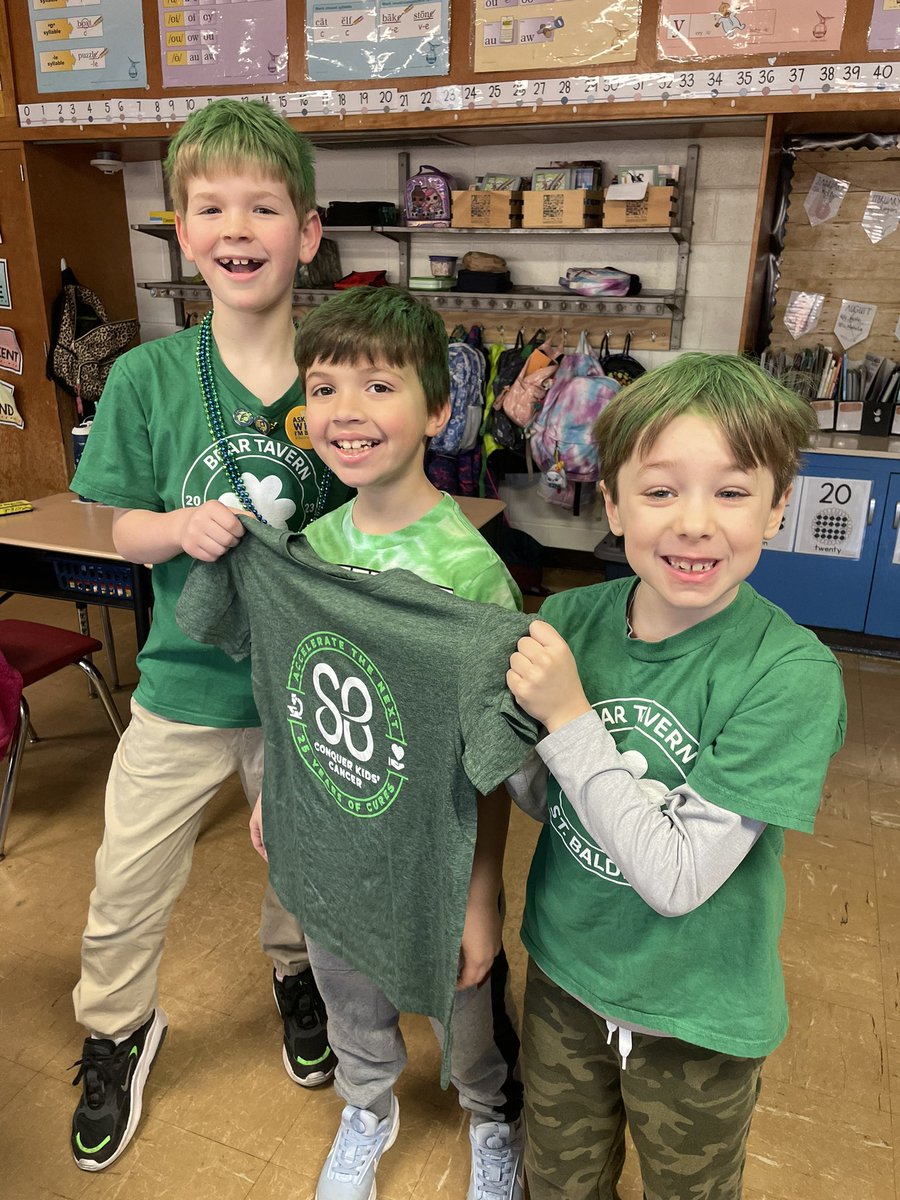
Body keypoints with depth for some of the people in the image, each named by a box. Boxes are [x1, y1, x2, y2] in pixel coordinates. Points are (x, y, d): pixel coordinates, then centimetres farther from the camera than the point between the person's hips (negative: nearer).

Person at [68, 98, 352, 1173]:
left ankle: (294, 974, 57)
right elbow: (125, 529, -3)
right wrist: (184, 526, -22)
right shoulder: (147, 378, -9)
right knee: (125, 890, 14)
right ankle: (116, 1032, 47)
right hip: (186, 681, 0)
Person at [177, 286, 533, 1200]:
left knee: (467, 1019, 23)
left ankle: (494, 1125, 56)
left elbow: (493, 766, -19)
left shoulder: (468, 570, -25)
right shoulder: (306, 545, -9)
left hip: (431, 866, -4)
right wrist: (271, 797, 13)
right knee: (351, 1006, 29)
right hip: (324, 851, 5)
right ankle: (367, 1110, 61)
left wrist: (482, 898, -13)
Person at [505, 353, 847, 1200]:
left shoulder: (793, 676, -26)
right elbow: (538, 797, -3)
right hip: (562, 970, 3)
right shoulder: (569, 619, -14)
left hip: (695, 1012, -3)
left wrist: (568, 717, -30)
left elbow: (677, 877, -26)